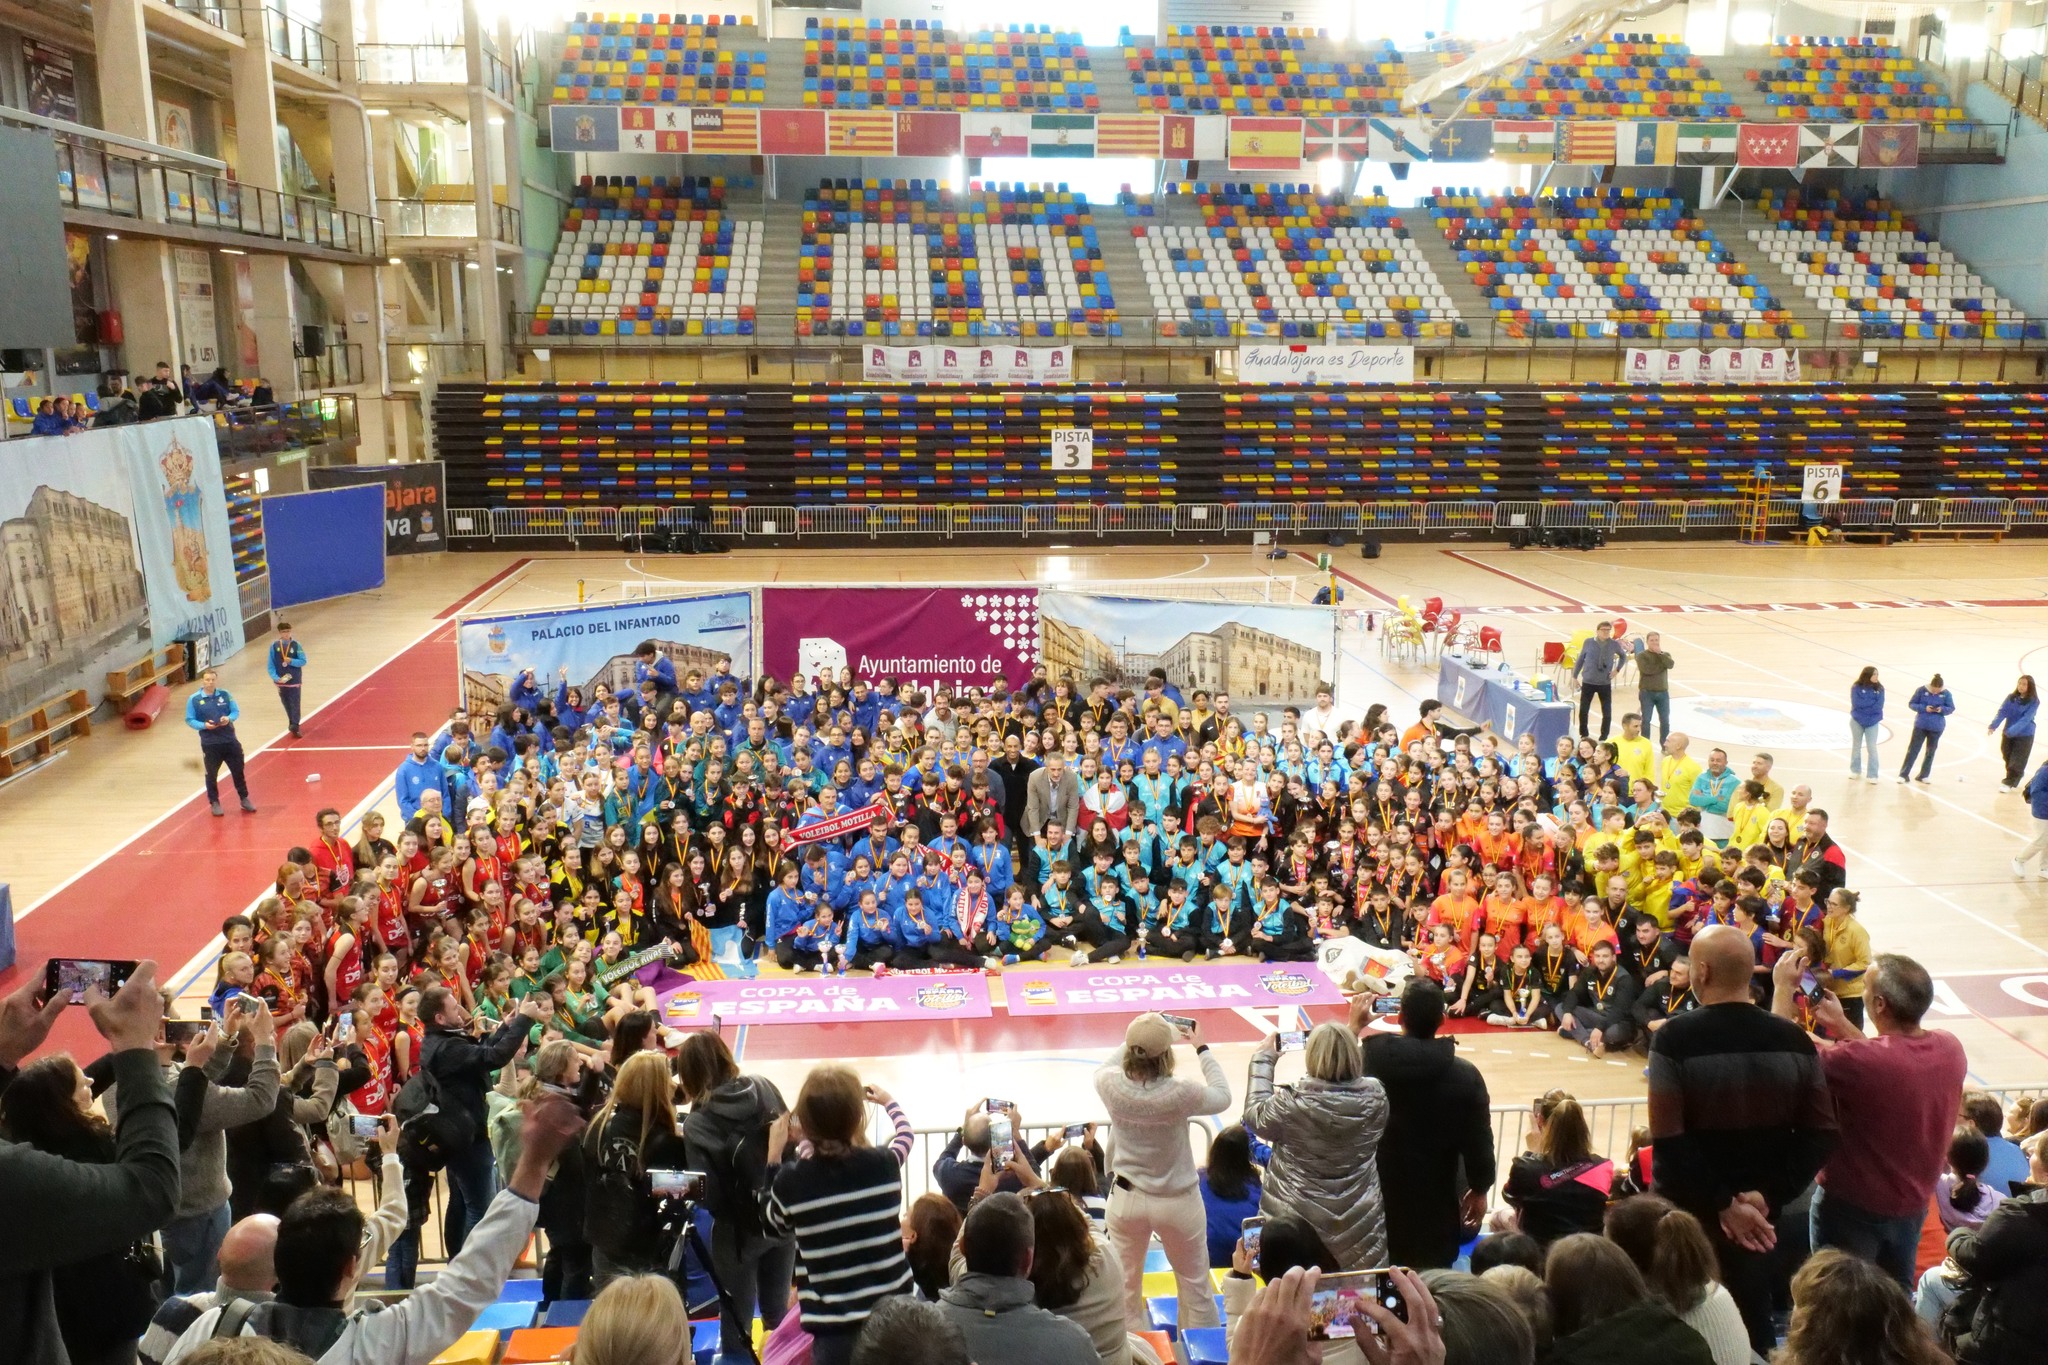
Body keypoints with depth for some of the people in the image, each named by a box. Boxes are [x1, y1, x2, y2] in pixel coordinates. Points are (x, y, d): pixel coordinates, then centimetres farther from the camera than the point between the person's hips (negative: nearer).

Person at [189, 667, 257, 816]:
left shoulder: (225, 694, 1)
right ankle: (214, 803, 21)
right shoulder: (194, 699, -5)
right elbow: (189, 720, -2)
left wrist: (229, 718, -15)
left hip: (230, 740, 2)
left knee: (238, 770, 10)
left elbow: (236, 711, 6)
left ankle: (244, 799, 24)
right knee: (211, 774, 7)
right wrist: (203, 725, -20)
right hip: (210, 743, -2)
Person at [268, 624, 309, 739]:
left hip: (294, 681, -2)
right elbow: (270, 664, -2)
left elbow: (303, 661, -5)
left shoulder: (296, 645, -6)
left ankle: (295, 727, -7)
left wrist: (291, 661, -22)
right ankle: (292, 724, 28)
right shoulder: (274, 646, -3)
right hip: (281, 681, 2)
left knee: (295, 705, -5)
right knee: (287, 705, 14)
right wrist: (275, 677, -15)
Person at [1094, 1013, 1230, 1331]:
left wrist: (1137, 1041, 11)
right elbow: (1222, 1095, -4)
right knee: (1196, 1290, 18)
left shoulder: (1111, 1086, -19)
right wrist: (1201, 1048, 5)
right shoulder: (1179, 1094, -26)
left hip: (1126, 1199, 2)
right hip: (1177, 1201, -2)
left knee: (1125, 1289, 19)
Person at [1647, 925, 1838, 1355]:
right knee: (1753, 1319, 19)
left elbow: (1669, 1141, -22)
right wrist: (1767, 1196, -8)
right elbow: (1820, 1133, -5)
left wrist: (1723, 1203, -15)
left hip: (1688, 1211, -3)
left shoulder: (1674, 1039, -18)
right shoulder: (1793, 1039, -5)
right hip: (1756, 1214, 4)